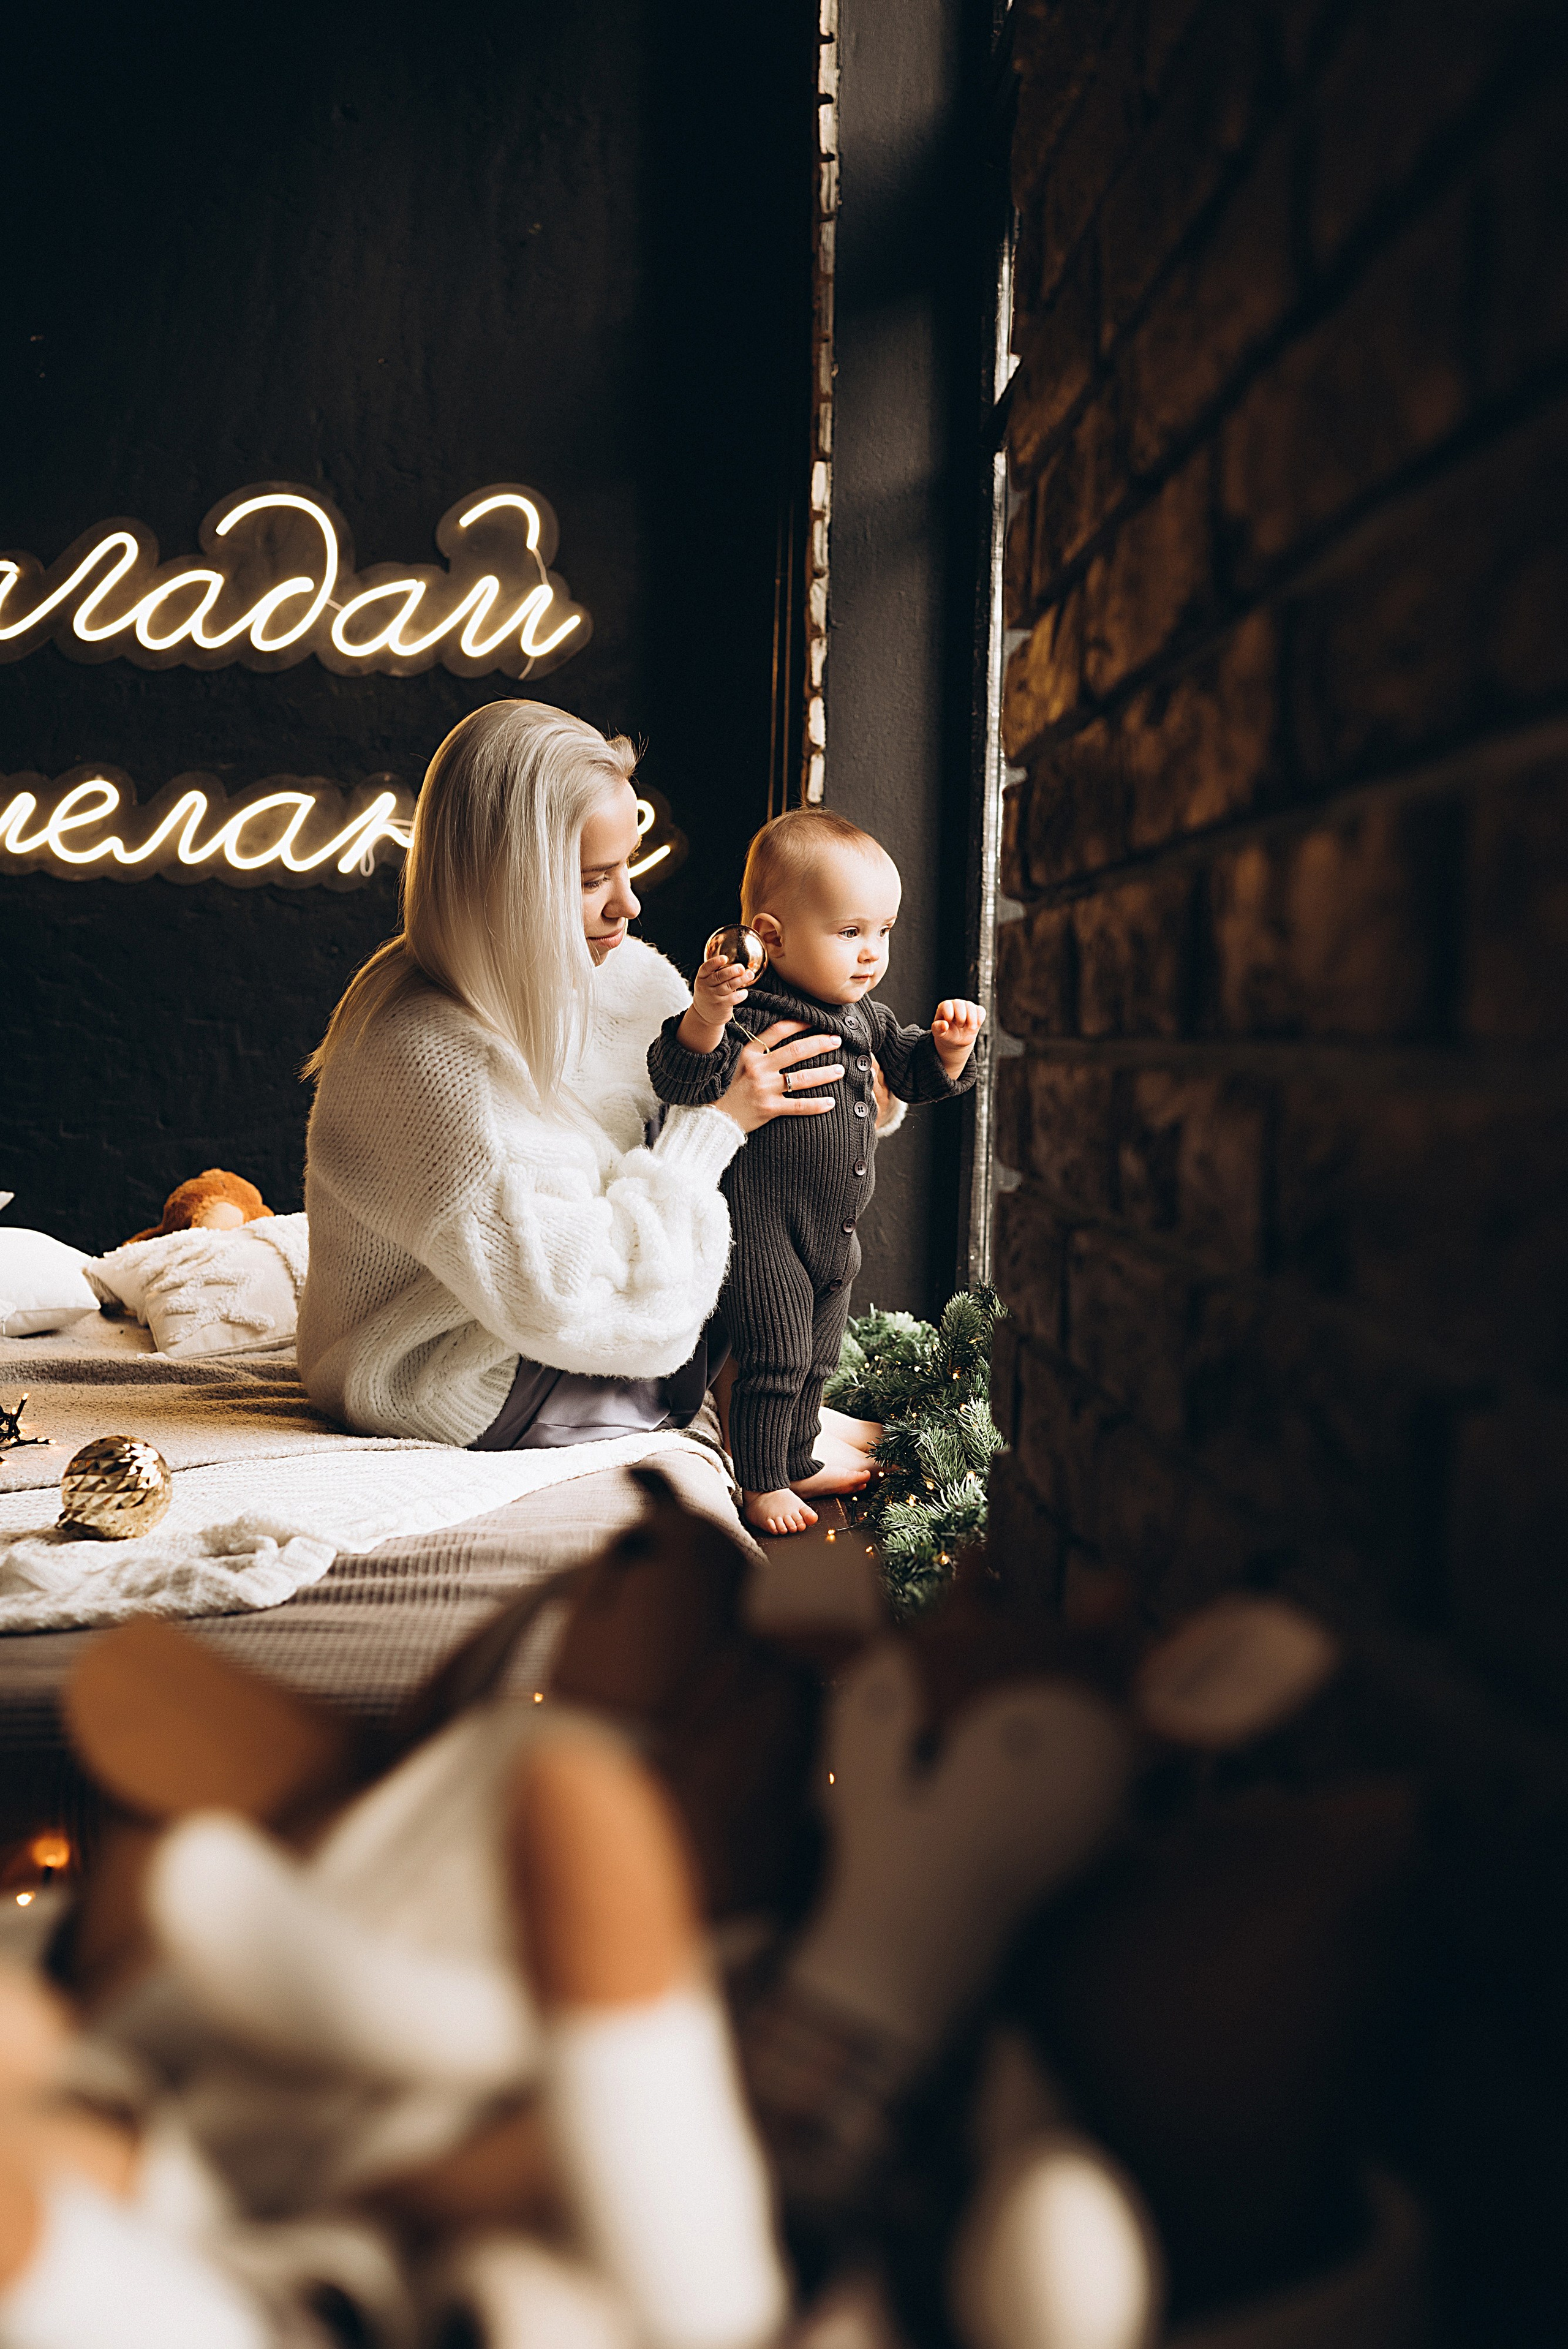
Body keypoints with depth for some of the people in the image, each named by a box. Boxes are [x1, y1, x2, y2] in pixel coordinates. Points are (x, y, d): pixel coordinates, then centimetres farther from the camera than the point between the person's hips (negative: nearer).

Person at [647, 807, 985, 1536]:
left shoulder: (864, 1016, 5)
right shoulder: (750, 1014, -21)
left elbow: (915, 1072, 17)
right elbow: (679, 1082, -31)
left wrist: (951, 1045, -4)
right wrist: (704, 1018, -49)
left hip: (835, 1232, 8)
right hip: (764, 1231, -8)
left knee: (816, 1358, 22)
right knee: (774, 1360, 0)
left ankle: (801, 1460, 41)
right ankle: (761, 1484, 20)